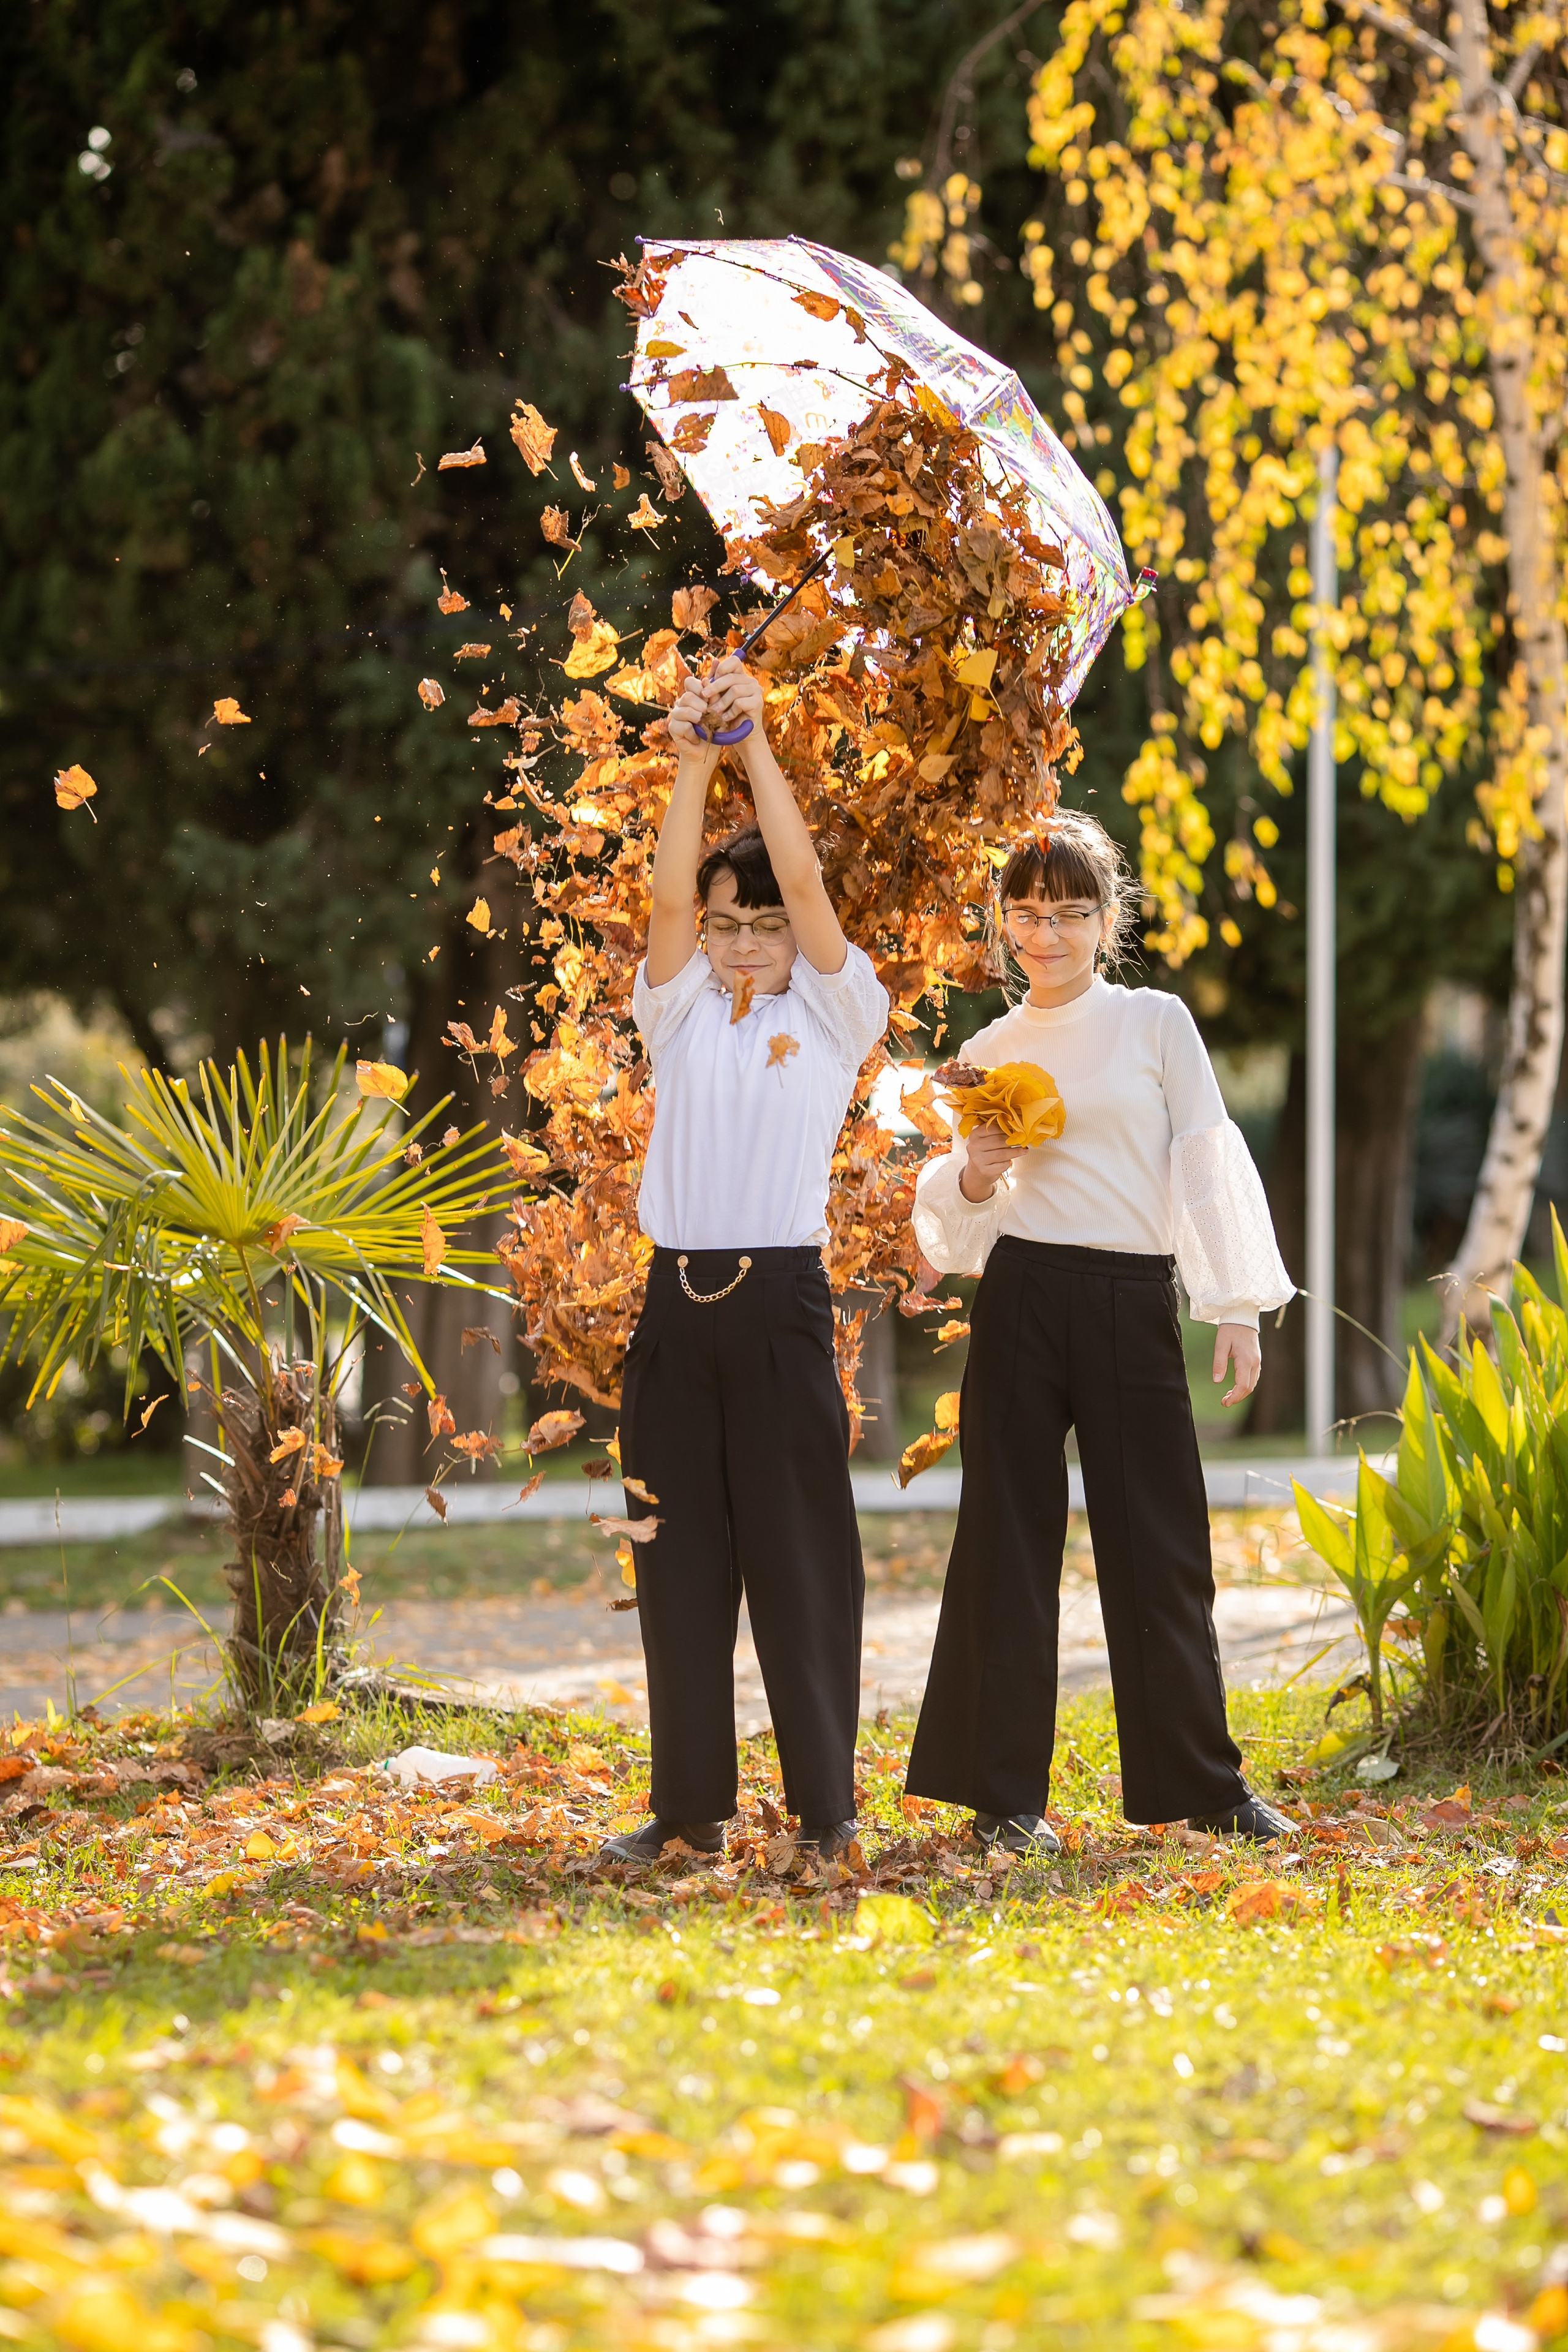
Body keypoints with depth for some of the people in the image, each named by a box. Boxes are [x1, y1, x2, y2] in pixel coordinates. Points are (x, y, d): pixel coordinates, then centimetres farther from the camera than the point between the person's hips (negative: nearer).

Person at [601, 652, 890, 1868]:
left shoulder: (831, 1016, 6)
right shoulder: (679, 1017, 13)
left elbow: (803, 880, -5)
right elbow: (670, 894, -2)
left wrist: (759, 743, -7)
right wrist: (694, 762, -13)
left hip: (783, 1303, -3)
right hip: (680, 1304, 3)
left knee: (799, 1556, -3)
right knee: (680, 1557, 5)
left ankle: (827, 1803, 2)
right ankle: (691, 1804, 11)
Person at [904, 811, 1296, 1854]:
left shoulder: (1156, 1023, 4)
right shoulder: (990, 1053, 10)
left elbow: (1206, 1161, 2)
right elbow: (958, 1222, 15)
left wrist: (1237, 1307, -4)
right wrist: (973, 1180, -8)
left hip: (1134, 1303, -1)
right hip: (1023, 1301, 1)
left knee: (1162, 1542, 3)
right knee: (1011, 1535, 1)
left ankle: (1204, 1780, 15)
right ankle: (1006, 1794, 6)